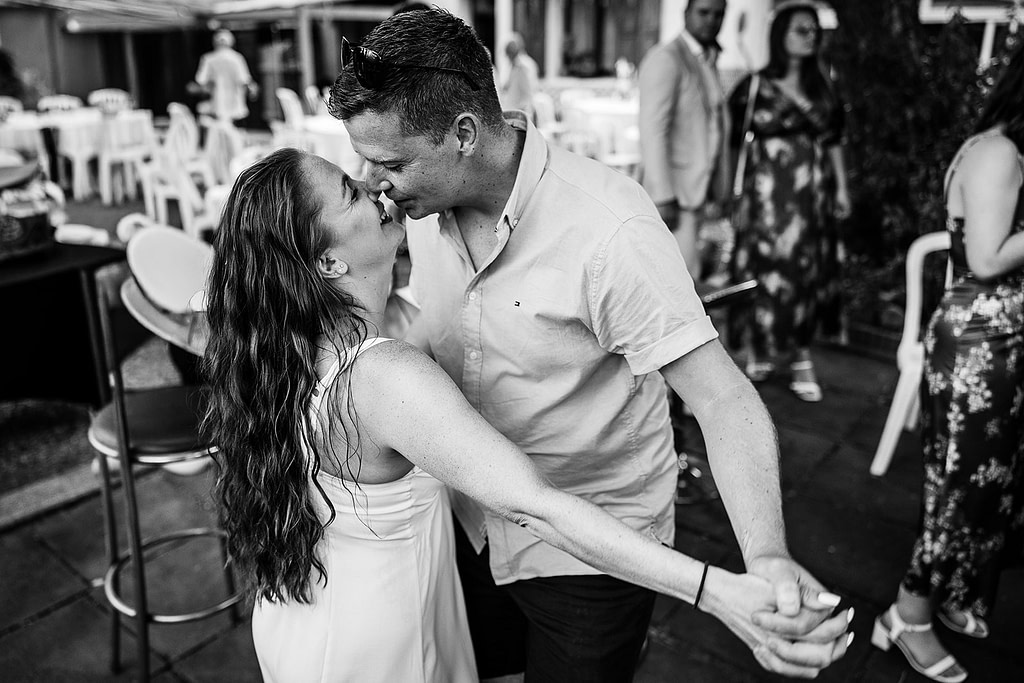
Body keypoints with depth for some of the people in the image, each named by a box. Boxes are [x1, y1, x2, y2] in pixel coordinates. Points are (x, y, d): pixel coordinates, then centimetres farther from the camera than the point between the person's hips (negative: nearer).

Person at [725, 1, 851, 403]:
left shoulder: (821, 88, 12)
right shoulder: (755, 86, -2)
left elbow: (833, 141, 15)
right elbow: (731, 137, -4)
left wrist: (841, 188, 9)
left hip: (812, 194, 4)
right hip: (769, 193, -4)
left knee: (807, 274, 5)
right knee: (765, 271, -4)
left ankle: (801, 360, 13)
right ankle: (758, 352, 12)